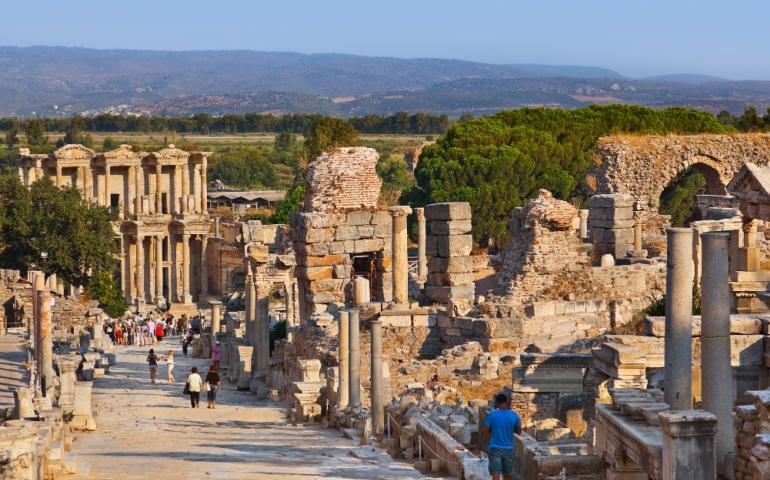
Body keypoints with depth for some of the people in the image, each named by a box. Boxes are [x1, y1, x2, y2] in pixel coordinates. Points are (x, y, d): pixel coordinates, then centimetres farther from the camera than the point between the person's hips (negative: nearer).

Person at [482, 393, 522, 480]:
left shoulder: (492, 415, -10)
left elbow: (486, 430, -1)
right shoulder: (514, 416, -4)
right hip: (508, 449, 3)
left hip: (495, 448, -3)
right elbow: (519, 431, 9)